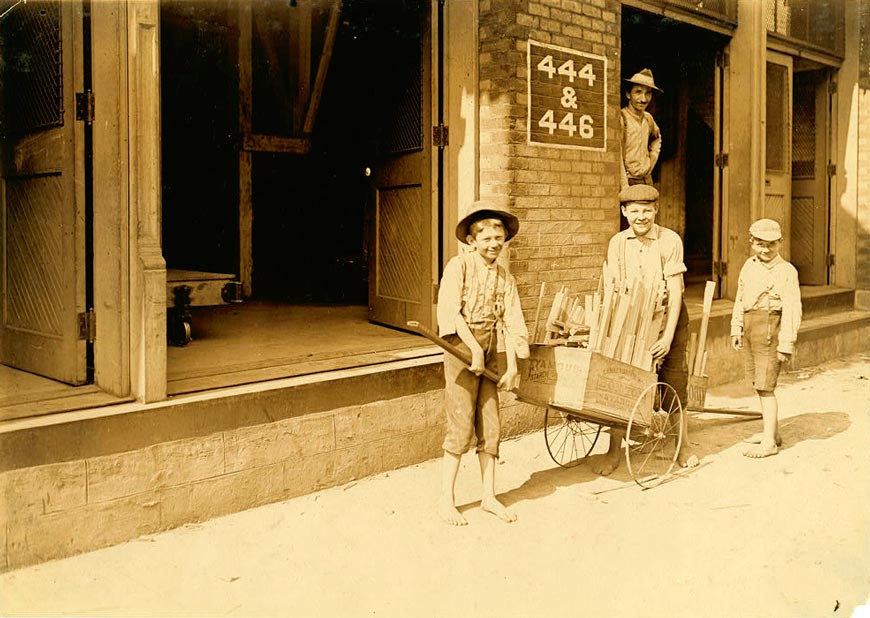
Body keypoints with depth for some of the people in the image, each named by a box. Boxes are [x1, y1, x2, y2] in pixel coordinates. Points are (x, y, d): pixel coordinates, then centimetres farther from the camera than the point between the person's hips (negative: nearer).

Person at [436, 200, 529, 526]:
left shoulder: (505, 277, 9)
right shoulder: (459, 266, -7)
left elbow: (511, 323, 6)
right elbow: (450, 311, -16)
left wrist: (512, 365, -1)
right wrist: (474, 348, -21)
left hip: (490, 351, 5)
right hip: (462, 346, -5)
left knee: (491, 428, 8)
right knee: (461, 427, -5)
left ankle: (489, 496, 21)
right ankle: (446, 499, 8)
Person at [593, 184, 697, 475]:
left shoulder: (670, 241, -11)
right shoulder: (617, 243, 0)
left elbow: (675, 292, -14)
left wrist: (668, 336, -20)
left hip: (666, 317, -2)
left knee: (673, 382, 4)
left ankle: (682, 446, 24)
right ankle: (614, 451, 10)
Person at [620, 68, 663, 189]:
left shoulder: (648, 118, 11)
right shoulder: (621, 118, -12)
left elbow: (656, 139, 33)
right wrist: (625, 187, -20)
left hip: (646, 181, 7)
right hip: (628, 180, -7)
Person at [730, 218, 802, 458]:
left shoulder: (786, 271, -11)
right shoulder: (749, 265, 10)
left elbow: (792, 310, -13)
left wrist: (786, 344, -15)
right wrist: (736, 329, 15)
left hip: (769, 328, -8)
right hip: (749, 328, 8)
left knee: (765, 386, -6)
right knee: (758, 383, 16)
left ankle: (769, 442, 2)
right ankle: (771, 432, 31)